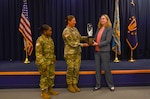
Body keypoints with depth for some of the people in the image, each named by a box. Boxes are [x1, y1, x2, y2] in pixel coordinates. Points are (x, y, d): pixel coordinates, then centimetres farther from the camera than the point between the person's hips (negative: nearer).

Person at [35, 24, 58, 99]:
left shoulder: (50, 38, 8)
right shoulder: (40, 40, -18)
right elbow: (38, 53, -20)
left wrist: (54, 58, 21)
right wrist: (42, 63, -23)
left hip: (51, 62, 8)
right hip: (45, 62, -8)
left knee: (51, 76, 15)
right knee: (44, 77, 2)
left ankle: (50, 89, 32)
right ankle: (43, 92, 15)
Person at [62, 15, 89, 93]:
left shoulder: (75, 29, 9)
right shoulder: (66, 31, -14)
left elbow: (79, 37, 15)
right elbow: (71, 43, -17)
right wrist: (82, 45, -19)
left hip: (77, 52, 7)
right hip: (70, 53, -7)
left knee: (77, 69, 7)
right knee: (70, 69, 2)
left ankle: (75, 84, 20)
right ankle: (69, 85, 17)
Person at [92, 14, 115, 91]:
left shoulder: (109, 29, -5)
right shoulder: (98, 28, 13)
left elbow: (107, 41, -13)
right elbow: (96, 38, 13)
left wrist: (97, 44, -17)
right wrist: (93, 41, -8)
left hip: (105, 51, -6)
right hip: (97, 51, 6)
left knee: (106, 68, 0)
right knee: (97, 68, 9)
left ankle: (111, 85, 14)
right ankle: (98, 85, 18)